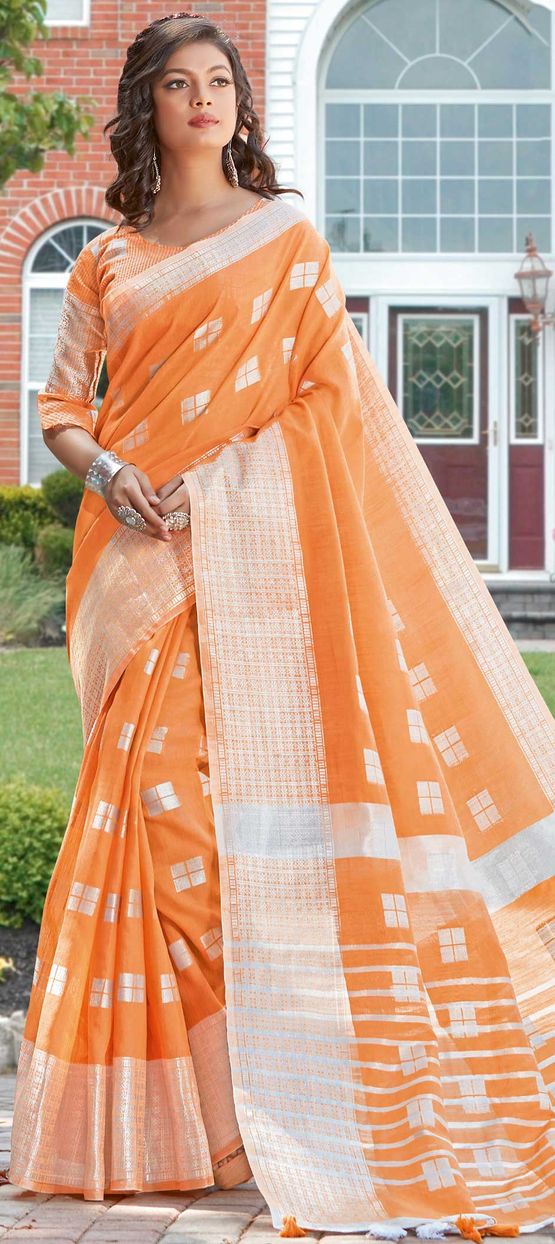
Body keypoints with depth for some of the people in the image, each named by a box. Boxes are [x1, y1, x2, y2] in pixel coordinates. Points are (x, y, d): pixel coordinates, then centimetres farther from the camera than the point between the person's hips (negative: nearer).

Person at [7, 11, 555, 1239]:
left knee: (270, 773, -9)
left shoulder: (289, 237, 10)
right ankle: (182, 1101, 0)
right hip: (152, 549, 2)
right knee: (161, 793, -6)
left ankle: (287, 1083, -2)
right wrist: (102, 469, -6)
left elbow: (341, 394, 6)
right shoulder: (105, 264, 15)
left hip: (265, 539, -2)